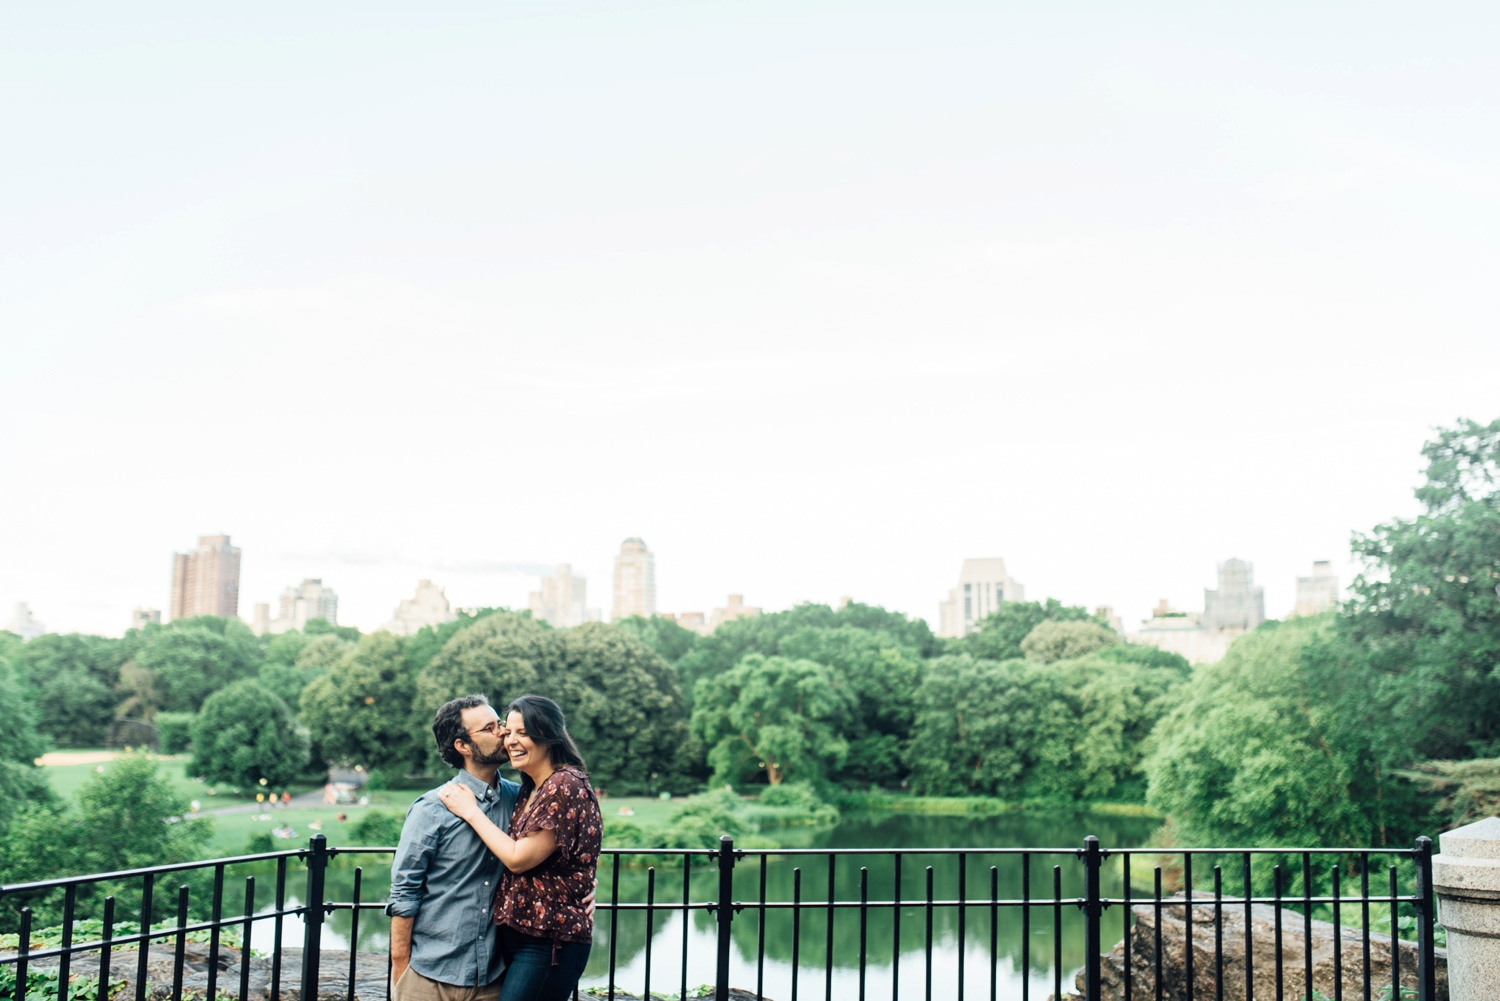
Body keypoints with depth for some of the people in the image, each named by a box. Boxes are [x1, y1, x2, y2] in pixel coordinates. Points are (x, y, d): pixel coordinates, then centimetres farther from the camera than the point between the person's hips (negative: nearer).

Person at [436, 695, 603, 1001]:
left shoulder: (566, 786, -14)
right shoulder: (531, 790, 14)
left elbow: (518, 858, -16)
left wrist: (471, 811, -7)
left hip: (550, 942, -9)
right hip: (516, 935, 9)